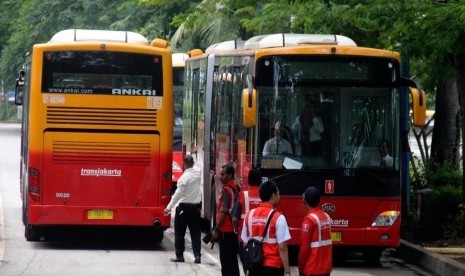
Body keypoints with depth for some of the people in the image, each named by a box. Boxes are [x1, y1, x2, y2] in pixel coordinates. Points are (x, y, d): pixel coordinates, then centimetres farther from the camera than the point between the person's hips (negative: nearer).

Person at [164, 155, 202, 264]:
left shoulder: (184, 177, -17)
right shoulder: (197, 172, 0)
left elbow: (178, 194, -20)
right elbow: (193, 166, 26)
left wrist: (169, 207, -18)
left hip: (184, 207, -5)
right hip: (196, 207, 5)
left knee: (179, 233, 6)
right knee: (195, 233, 7)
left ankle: (179, 255, 7)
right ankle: (197, 255, -1)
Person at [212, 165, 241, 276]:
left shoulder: (226, 190, -14)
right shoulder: (235, 188, 11)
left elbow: (224, 211, -18)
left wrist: (216, 229, -14)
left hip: (226, 230, -9)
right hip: (234, 229, 9)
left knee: (225, 260, -6)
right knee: (233, 259, 13)